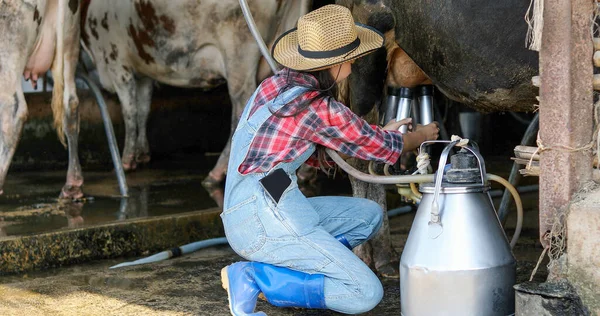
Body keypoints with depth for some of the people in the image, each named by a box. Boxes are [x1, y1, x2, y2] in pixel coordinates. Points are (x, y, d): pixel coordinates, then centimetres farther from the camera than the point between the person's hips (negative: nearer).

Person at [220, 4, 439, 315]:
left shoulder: (275, 84, 10)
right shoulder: (321, 110, -15)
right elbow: (380, 146, 2)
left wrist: (380, 134, 27)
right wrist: (421, 136, 24)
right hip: (264, 215, -9)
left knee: (369, 214, 18)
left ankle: (286, 275, 5)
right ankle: (252, 278, -9)